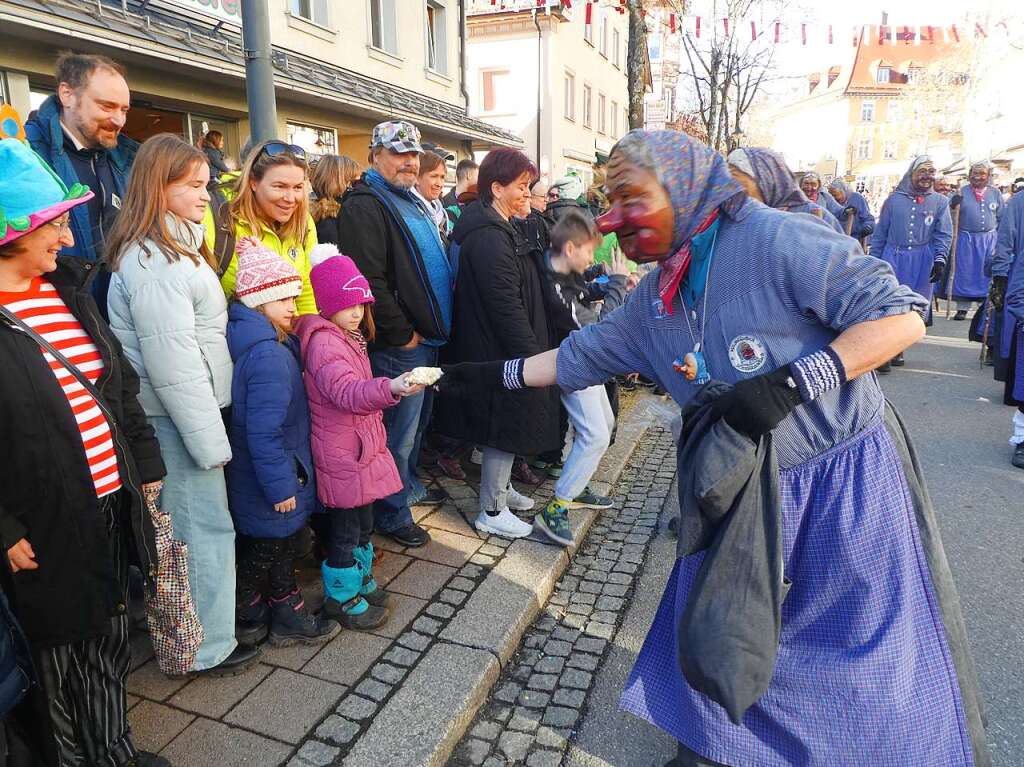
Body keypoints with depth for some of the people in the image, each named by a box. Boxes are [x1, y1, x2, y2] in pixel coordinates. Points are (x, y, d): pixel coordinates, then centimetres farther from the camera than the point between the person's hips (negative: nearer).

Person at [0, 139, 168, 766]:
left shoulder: (66, 288, 6)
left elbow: (121, 385, 11)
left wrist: (146, 463, 11)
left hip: (113, 505, 7)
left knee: (111, 644, 22)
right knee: (64, 662, 13)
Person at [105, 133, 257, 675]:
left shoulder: (172, 247, 13)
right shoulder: (154, 261, -20)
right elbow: (173, 362, -23)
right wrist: (209, 437, -19)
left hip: (180, 412, 10)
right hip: (177, 416, -10)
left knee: (184, 527, 18)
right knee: (207, 530, 1)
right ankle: (208, 648, 17)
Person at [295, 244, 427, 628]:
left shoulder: (348, 338, 14)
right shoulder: (323, 342, -18)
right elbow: (345, 392, -32)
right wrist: (391, 388, -44)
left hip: (362, 445, 10)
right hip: (340, 453, -10)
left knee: (364, 521, 21)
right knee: (344, 528, 4)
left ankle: (361, 578, 39)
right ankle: (343, 597, 20)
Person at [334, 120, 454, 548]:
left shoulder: (410, 201, 17)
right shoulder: (364, 207, -14)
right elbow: (371, 282, -23)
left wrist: (435, 327, 17)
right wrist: (403, 334, -18)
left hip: (428, 337, 9)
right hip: (400, 345, -9)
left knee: (417, 422, 22)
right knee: (399, 431, 2)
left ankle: (410, 486, 41)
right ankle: (392, 514, 17)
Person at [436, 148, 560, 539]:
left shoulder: (500, 229, 13)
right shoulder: (489, 238, -21)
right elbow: (506, 304, -25)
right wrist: (533, 354, -20)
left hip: (505, 350, 10)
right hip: (503, 351, -10)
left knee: (508, 424, 21)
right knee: (507, 427, 1)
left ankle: (500, 487, 39)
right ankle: (492, 511, 15)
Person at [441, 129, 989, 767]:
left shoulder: (776, 240, -20)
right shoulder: (651, 302, 3)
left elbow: (901, 316, -20)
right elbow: (579, 356, 12)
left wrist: (790, 383, -29)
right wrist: (493, 373, 10)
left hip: (847, 476, -6)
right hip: (744, 486, 6)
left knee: (870, 661, 8)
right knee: (711, 639, 17)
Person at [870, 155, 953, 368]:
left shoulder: (940, 202, 6)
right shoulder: (894, 199, 5)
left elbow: (944, 235, 2)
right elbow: (880, 233, 8)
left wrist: (940, 260, -11)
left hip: (923, 263, 1)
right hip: (894, 259, -1)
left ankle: (898, 350, 20)